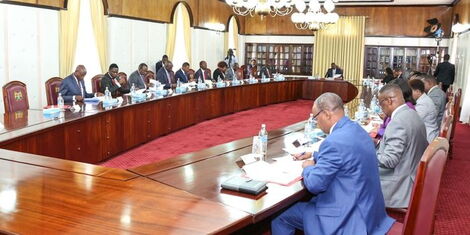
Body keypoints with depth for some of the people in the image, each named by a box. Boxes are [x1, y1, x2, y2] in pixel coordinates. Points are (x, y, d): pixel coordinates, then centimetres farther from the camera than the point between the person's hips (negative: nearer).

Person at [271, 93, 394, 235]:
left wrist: (308, 168, -1)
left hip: (347, 216, -9)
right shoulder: (355, 129, 3)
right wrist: (314, 156, 20)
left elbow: (314, 184, -20)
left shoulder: (335, 141, -26)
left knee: (279, 217, 3)